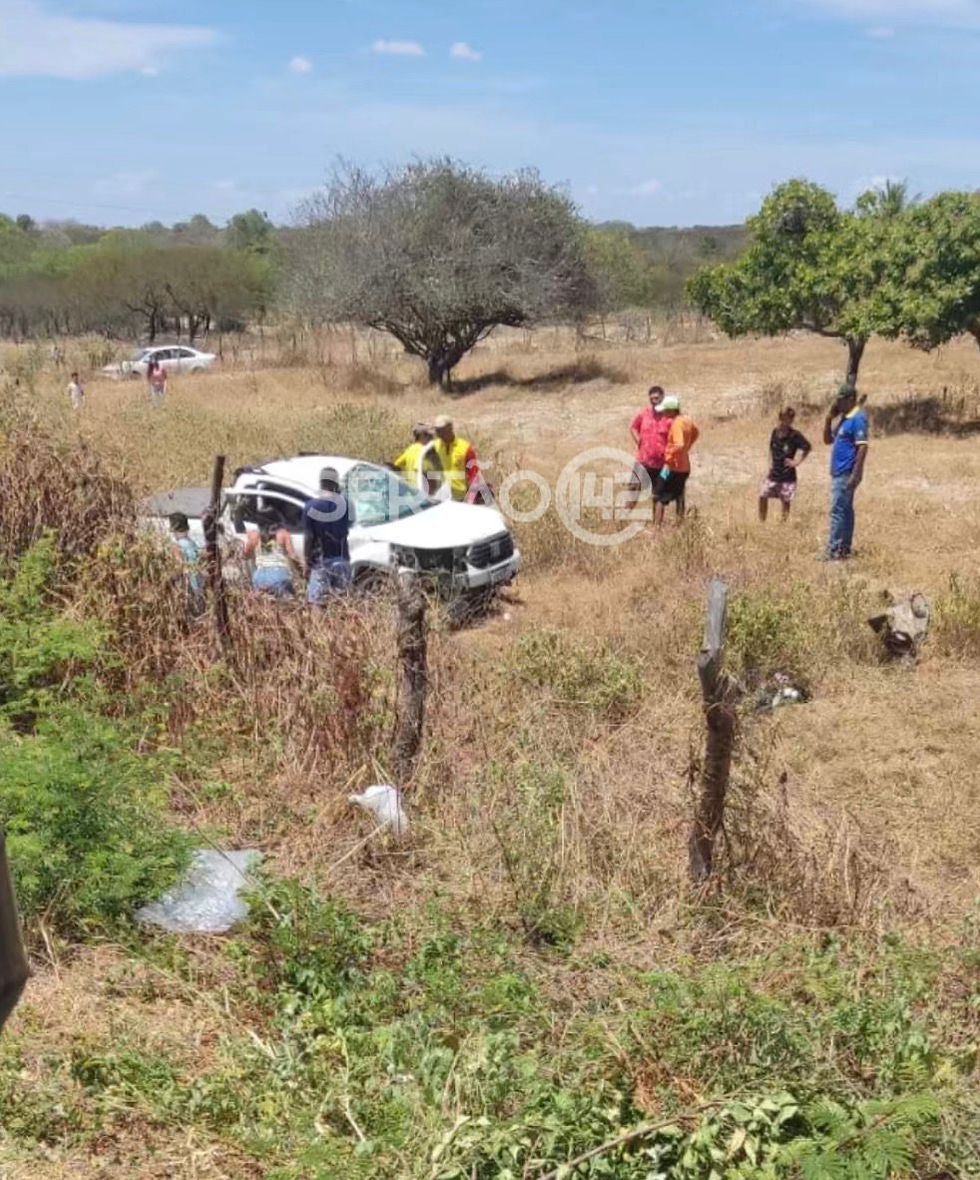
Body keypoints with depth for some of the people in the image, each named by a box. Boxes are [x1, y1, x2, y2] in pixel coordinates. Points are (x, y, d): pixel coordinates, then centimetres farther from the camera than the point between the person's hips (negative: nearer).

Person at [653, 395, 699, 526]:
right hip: (684, 467, 9)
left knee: (659, 497, -2)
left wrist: (668, 453, -18)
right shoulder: (687, 420, 4)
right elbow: (696, 433, 24)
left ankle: (657, 525, -5)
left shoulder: (676, 424, -23)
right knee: (679, 497, 19)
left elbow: (679, 445, -34)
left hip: (672, 467, -9)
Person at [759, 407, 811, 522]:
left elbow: (807, 447, -9)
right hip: (774, 473, 5)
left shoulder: (794, 435, -13)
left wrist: (797, 461, -9)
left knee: (786, 501, 0)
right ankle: (761, 522, 12)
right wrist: (770, 461, 8)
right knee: (762, 496, 0)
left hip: (787, 475, -5)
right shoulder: (775, 432, 4)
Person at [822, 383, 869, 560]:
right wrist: (828, 419, 7)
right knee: (845, 511, 12)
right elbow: (828, 440, 21)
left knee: (838, 511, -10)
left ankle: (834, 551, -10)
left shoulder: (857, 418, -14)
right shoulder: (844, 418, 15)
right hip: (839, 472, 10)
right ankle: (844, 549, 17)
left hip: (846, 474, -10)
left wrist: (855, 475, -24)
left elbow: (862, 447, -20)